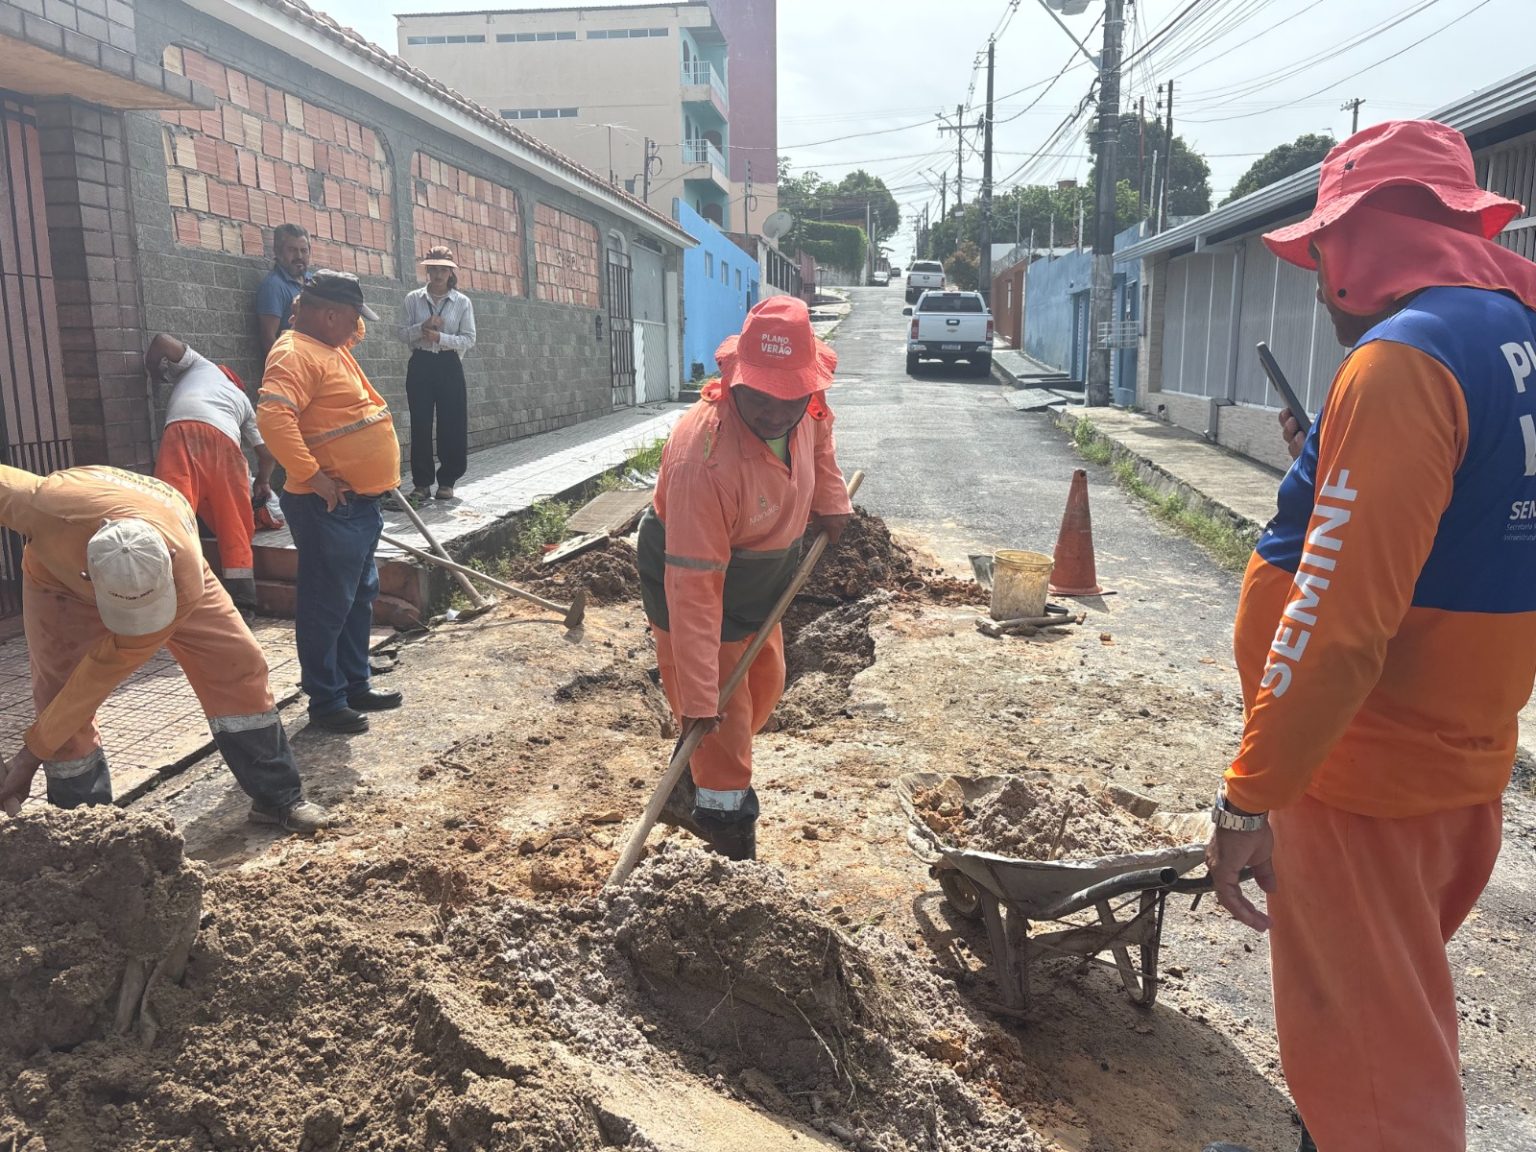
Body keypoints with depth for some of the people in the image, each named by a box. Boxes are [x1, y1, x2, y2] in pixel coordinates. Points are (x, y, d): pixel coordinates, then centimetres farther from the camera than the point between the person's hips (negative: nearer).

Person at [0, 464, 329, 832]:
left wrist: (35, 750, -26)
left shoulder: (185, 578, -42)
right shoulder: (50, 508, -45)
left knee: (239, 667, -9)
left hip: (166, 574, 0)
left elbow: (107, 667, -33)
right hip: (61, 580, 1)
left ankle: (278, 799, 6)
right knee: (57, 696, -9)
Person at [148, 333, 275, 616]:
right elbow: (267, 452, 32)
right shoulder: (243, 400, 39)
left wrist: (155, 374, 37)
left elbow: (161, 342, 18)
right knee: (235, 529, 13)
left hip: (184, 432, -2)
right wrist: (263, 481, 52)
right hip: (225, 441, 3)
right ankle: (241, 602, 11)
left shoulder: (200, 365, 36)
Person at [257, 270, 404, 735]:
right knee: (328, 605, -1)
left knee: (360, 597, 18)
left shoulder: (332, 348, 15)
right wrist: (312, 476, -28)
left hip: (360, 501, 11)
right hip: (329, 507, -10)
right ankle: (325, 701, 10)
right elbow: (273, 417, -31)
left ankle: (356, 685, 30)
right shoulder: (296, 354, -17)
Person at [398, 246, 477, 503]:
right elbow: (403, 333, 1)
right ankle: (421, 482, 7)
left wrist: (440, 337, -17)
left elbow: (469, 339, -4)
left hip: (449, 366, 0)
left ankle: (447, 480, 11)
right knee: (420, 423, 0)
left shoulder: (462, 302, 2)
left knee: (452, 423, -1)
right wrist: (423, 328, -17)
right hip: (420, 365, 0)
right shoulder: (413, 299, 4)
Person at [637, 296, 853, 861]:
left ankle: (687, 795, 39)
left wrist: (831, 502, 7)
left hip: (761, 580, 8)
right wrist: (699, 695, -35)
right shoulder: (704, 459, -41)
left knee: (764, 689, 21)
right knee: (722, 722, -4)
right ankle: (735, 865, 12)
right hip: (691, 584, -8)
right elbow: (693, 587, -38)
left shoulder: (806, 408, -19)